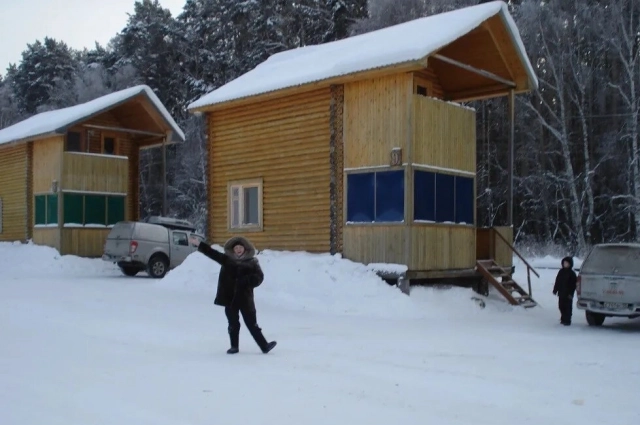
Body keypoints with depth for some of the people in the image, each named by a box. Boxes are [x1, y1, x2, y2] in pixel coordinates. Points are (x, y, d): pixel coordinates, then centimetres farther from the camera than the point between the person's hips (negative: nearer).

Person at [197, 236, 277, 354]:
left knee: (252, 323, 1)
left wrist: (246, 280, -20)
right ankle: (234, 346, 23)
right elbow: (213, 253, 8)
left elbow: (259, 277, -4)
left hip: (245, 298, -2)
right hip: (230, 297, 2)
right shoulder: (227, 259, 5)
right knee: (233, 324, 10)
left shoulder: (252, 261, 0)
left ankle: (264, 346, 4)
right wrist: (199, 244, 4)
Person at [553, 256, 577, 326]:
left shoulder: (572, 273, -5)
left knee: (568, 307, -2)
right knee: (561, 306, 11)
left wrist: (571, 293, -13)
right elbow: (557, 281, 14)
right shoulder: (561, 272, 10)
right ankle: (563, 319, 23)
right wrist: (555, 290, 9)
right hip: (561, 293, 5)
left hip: (568, 294, -5)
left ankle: (567, 320, 2)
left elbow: (573, 284, -7)